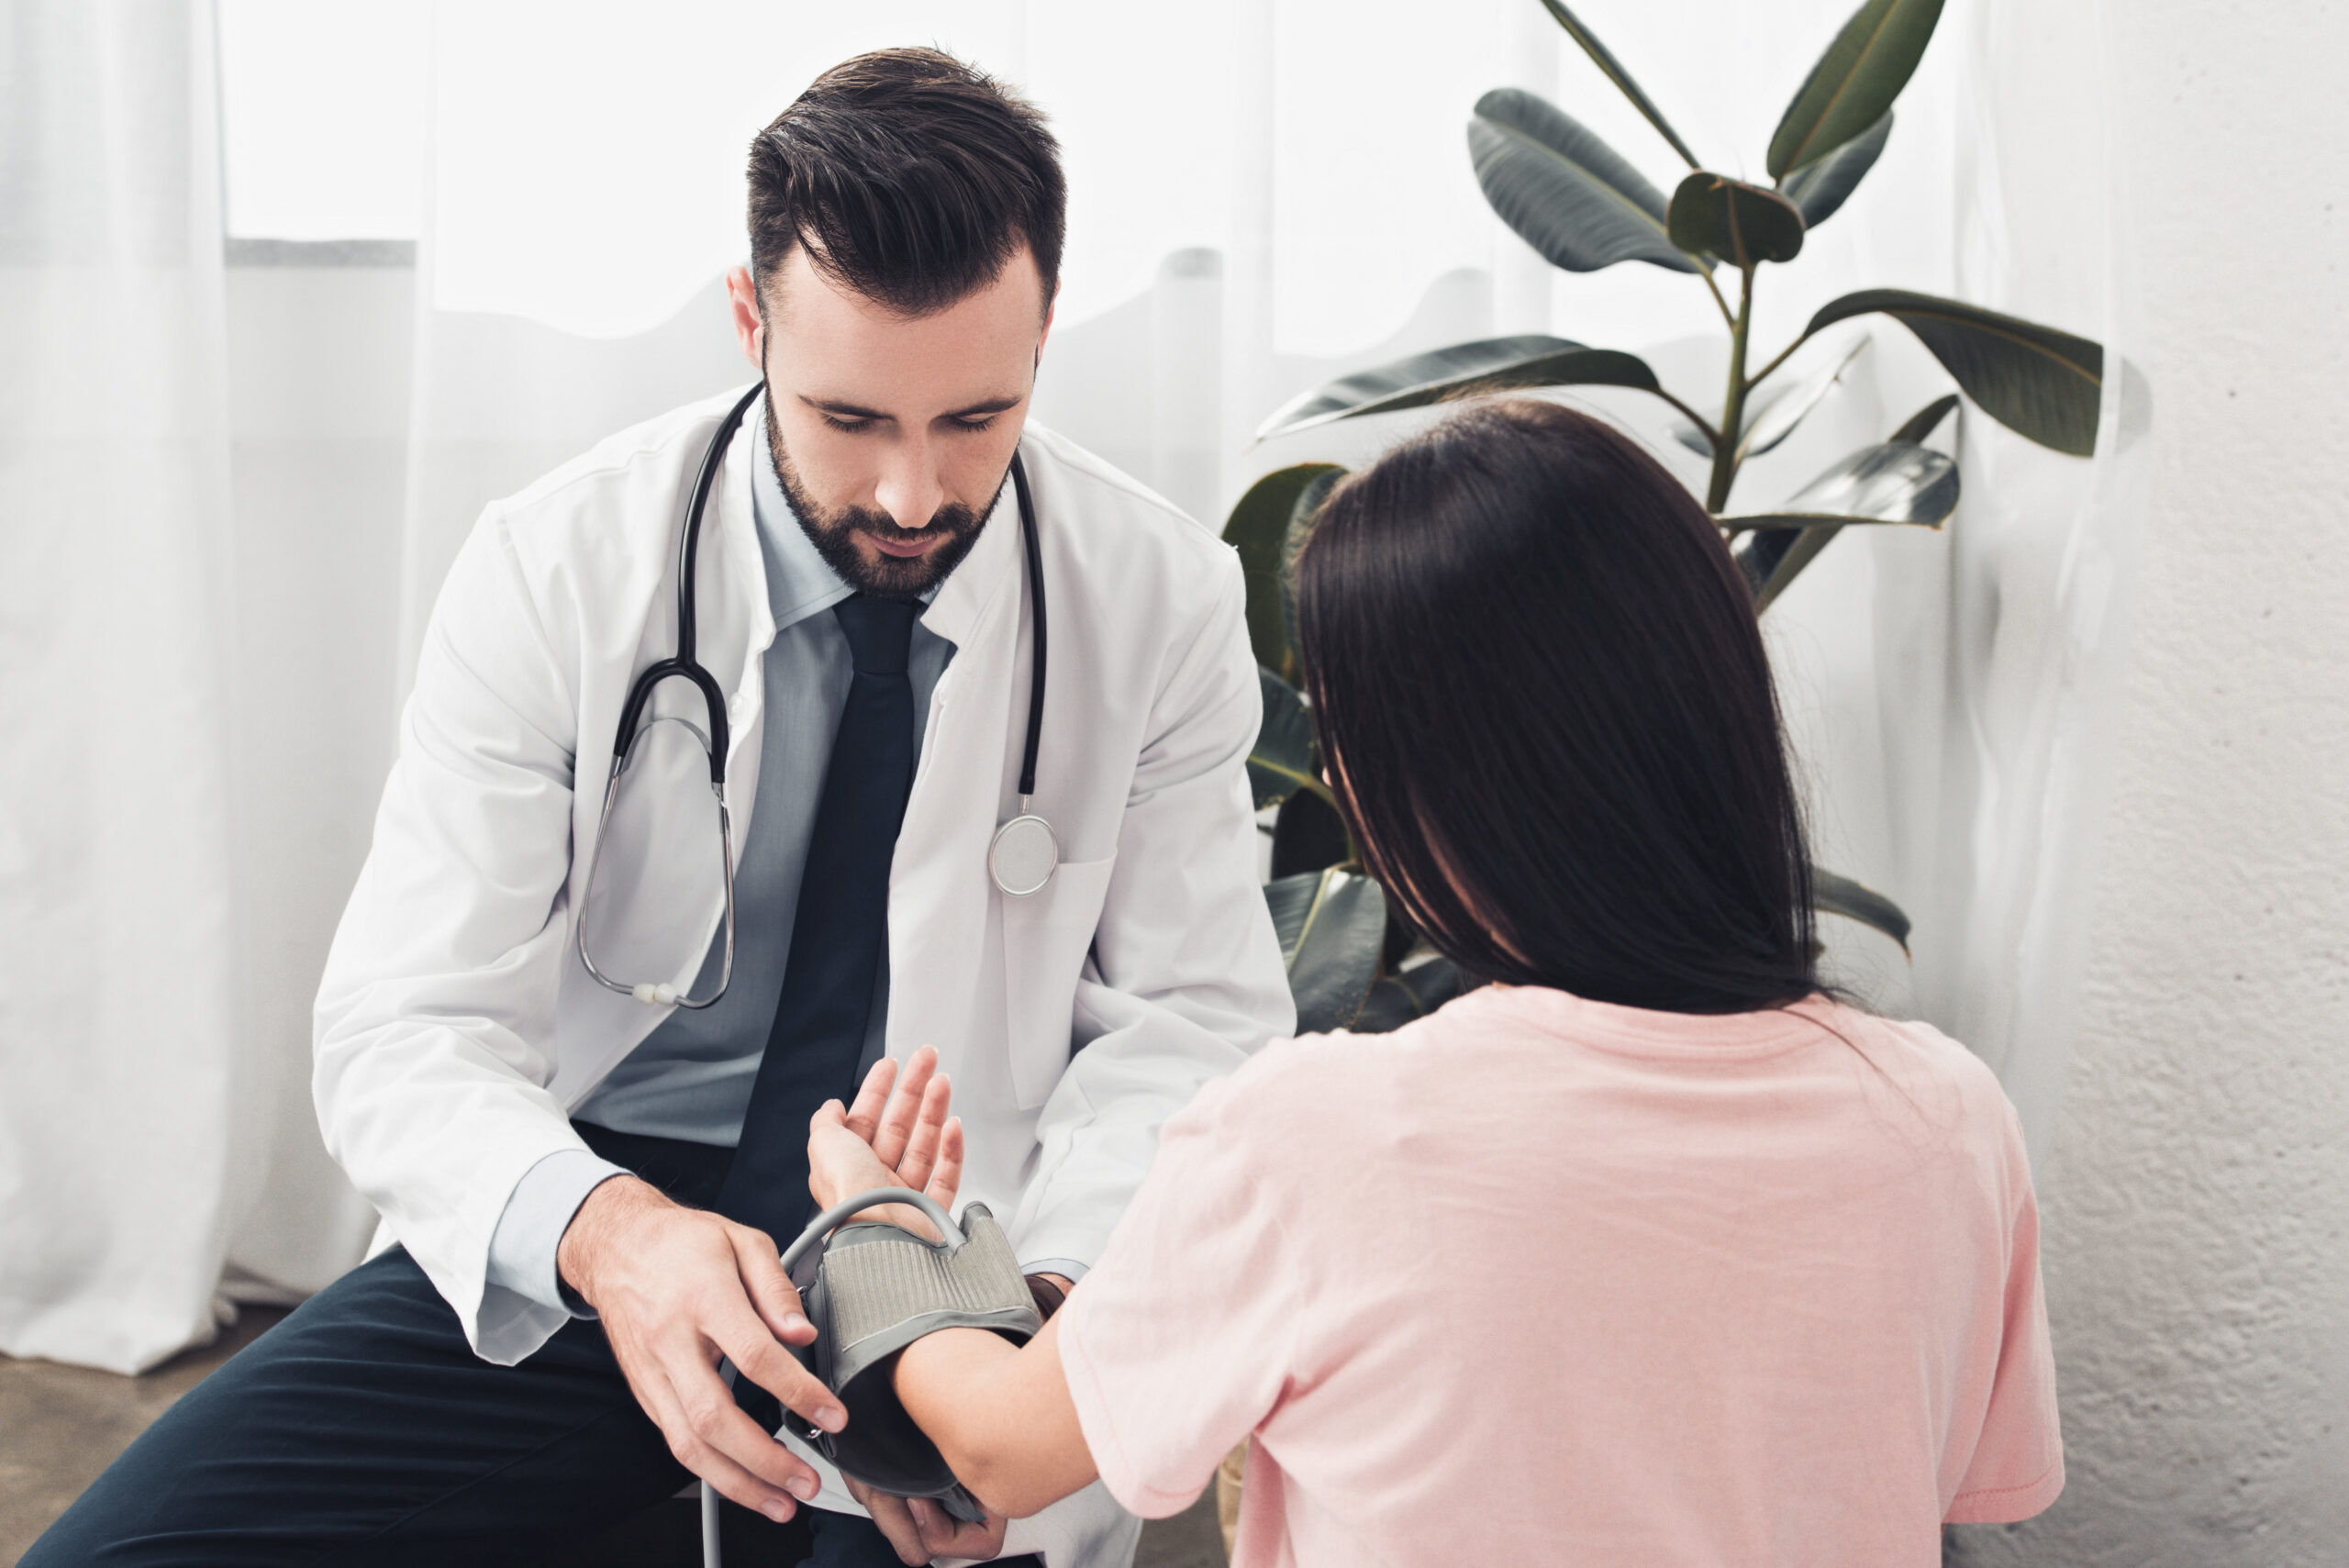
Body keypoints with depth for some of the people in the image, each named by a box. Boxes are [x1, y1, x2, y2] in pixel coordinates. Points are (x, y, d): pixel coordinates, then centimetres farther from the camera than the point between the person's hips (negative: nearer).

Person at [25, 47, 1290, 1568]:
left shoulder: (1163, 599, -6)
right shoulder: (553, 570, -8)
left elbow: (1192, 1016, -2)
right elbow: (413, 1031, -11)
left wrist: (1047, 1304, -21)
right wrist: (606, 1230, -33)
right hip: (572, 1251, 1)